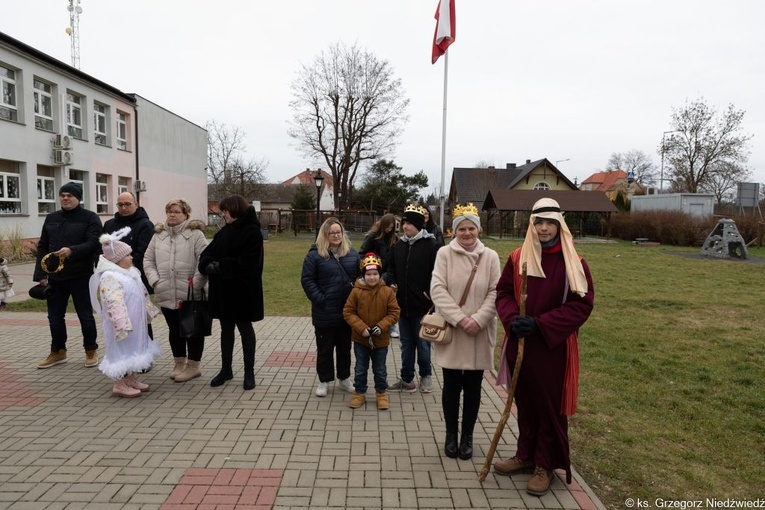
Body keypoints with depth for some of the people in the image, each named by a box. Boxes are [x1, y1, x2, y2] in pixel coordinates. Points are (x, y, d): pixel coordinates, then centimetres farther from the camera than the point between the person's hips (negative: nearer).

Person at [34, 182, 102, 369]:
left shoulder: (90, 218, -4)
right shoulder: (51, 218, 12)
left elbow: (94, 243, -15)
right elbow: (42, 247, 12)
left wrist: (72, 250, -32)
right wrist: (40, 274, 4)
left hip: (80, 276, -5)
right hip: (55, 276, 5)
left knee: (85, 315, 3)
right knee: (55, 316, 11)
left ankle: (91, 350, 18)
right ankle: (58, 352, 26)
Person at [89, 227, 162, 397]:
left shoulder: (130, 272, 11)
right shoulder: (109, 277, -20)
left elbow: (143, 294, 22)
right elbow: (114, 304, -27)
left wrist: (149, 310, 26)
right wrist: (123, 324, -31)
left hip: (135, 323, 10)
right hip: (122, 325, -10)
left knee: (134, 348, 17)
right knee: (121, 350, -2)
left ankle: (130, 379, 29)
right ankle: (119, 385, 7)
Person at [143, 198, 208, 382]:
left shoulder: (195, 234, -6)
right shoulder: (158, 235, 11)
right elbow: (148, 259, 11)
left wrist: (196, 283, -16)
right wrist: (154, 280, -2)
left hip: (190, 294, -5)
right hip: (166, 294, 5)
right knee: (174, 329, 16)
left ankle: (193, 366, 18)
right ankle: (179, 363, 31)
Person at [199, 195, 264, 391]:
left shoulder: (252, 232, -12)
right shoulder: (225, 231, 10)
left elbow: (247, 263, -22)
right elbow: (208, 253, 7)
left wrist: (220, 267, -20)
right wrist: (208, 265, -15)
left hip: (242, 291, -7)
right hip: (223, 290, 7)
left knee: (245, 329, 6)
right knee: (226, 328, 15)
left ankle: (249, 372, 18)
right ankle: (226, 369, 28)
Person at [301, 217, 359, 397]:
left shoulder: (351, 253, 5)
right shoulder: (315, 255, -7)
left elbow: (360, 276, 11)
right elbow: (307, 280, -8)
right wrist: (319, 299, -16)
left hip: (348, 311, 4)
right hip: (325, 312, -3)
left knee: (345, 347, 16)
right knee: (324, 348, 10)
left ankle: (344, 378, 31)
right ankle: (324, 381, 24)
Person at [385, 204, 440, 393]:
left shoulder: (431, 245, -11)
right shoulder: (399, 245, 7)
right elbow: (392, 268, 19)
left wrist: (430, 292, -16)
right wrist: (391, 282, 2)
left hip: (422, 304, -5)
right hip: (403, 303, 6)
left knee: (422, 342, 9)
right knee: (406, 342, 14)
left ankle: (426, 375, 30)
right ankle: (407, 379, 25)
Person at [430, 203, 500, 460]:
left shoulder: (490, 257, 1)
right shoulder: (444, 254, -4)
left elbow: (495, 293, -3)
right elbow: (437, 290, -10)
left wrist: (478, 320, -16)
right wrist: (460, 319, -18)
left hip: (479, 334, 1)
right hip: (451, 332, -1)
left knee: (473, 387, 11)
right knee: (451, 386, 9)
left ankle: (467, 436, 27)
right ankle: (451, 435, 27)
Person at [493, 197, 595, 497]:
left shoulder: (573, 263, -8)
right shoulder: (518, 258, 2)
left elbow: (582, 305, -11)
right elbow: (503, 293, 4)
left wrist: (540, 324, -20)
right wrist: (512, 318, -17)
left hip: (553, 347, -3)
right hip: (520, 344, 4)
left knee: (550, 406, 7)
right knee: (524, 402, 16)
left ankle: (546, 465, 24)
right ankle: (526, 455, 34)